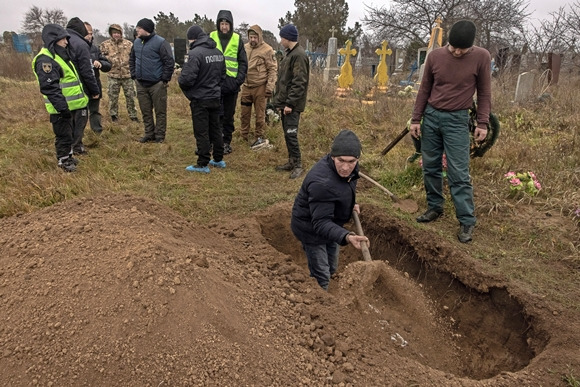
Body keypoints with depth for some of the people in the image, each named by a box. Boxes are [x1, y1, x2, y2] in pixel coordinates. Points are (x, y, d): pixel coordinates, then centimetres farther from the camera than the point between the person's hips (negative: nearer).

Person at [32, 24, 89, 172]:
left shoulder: (60, 55, 16)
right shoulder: (45, 59, -18)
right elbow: (49, 87, -24)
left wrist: (82, 98, 24)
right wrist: (62, 107, -26)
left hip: (71, 105, 10)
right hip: (61, 108, -10)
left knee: (69, 132, 20)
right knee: (63, 134, 1)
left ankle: (68, 156, 34)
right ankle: (64, 161, 14)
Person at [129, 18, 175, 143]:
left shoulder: (160, 42, -10)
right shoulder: (137, 42, 11)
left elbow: (169, 62, -12)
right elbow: (132, 60, 23)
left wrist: (165, 79, -13)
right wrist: (134, 75, 13)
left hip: (157, 84, -7)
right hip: (141, 84, 7)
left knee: (160, 111, 1)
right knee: (145, 111, 12)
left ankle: (159, 136, 10)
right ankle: (149, 134, 23)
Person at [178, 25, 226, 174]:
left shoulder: (195, 53, -19)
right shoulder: (218, 53, 6)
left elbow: (187, 79, -24)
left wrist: (180, 80, -3)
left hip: (200, 99, -7)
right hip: (215, 98, 7)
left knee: (201, 132, 0)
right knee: (215, 129, 16)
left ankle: (203, 164, 6)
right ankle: (218, 159, 26)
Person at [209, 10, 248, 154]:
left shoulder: (237, 39, 5)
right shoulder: (211, 37, 4)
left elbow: (243, 62, 7)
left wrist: (239, 80, -5)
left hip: (231, 82, 1)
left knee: (229, 115, 8)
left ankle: (226, 142, 19)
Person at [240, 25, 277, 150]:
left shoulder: (267, 50, -9)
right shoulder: (245, 48, 8)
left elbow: (273, 69, -9)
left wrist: (270, 88, -14)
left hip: (260, 87, -5)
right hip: (246, 86, 5)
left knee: (260, 114, 4)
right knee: (245, 113, 12)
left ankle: (260, 137, 17)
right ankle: (243, 137, 26)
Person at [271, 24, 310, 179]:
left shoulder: (299, 55, -14)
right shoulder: (290, 54, 16)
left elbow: (299, 82, -20)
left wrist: (290, 103, -21)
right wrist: (280, 100, 17)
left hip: (292, 104, -10)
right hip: (285, 102, 10)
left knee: (290, 133, -9)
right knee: (287, 133, 13)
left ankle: (297, 165, 0)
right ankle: (291, 161, 22)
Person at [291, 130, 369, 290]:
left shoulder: (348, 169, -12)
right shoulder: (322, 183, -40)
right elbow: (321, 223, -40)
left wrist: (352, 203, -1)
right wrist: (347, 237, -54)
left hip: (329, 224, 9)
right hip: (311, 228, -9)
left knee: (332, 269, 24)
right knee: (321, 278, -1)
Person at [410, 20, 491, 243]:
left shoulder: (481, 57, -6)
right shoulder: (435, 56, -1)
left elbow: (484, 93, 0)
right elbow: (424, 90, 7)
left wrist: (482, 123, -5)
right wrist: (416, 119, 5)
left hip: (457, 120, -3)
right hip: (431, 116, 3)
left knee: (458, 173, -5)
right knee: (430, 167, 9)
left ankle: (467, 221, 2)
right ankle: (435, 207, 25)